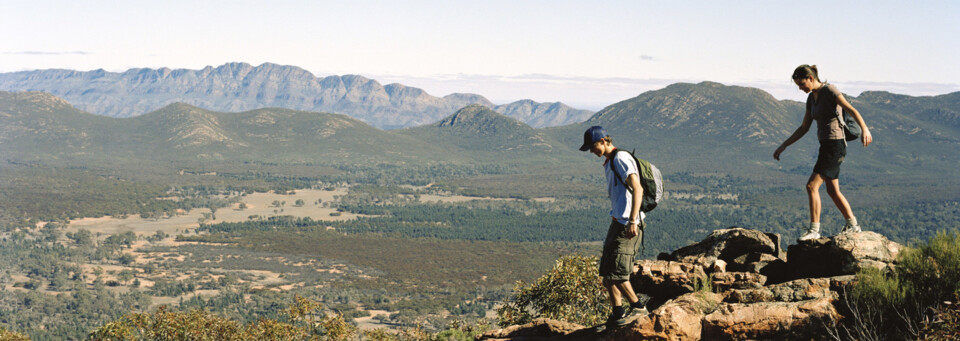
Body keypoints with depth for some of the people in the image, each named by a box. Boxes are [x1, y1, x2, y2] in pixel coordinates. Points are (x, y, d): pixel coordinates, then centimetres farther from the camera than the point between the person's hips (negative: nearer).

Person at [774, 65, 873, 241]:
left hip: (835, 145, -9)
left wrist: (864, 129, -37)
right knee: (833, 190, 15)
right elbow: (804, 128, 20)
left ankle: (814, 229, -9)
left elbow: (851, 110, -21)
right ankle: (852, 225, 25)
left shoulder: (829, 90, -11)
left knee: (812, 186, -13)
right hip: (826, 146, 9)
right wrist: (783, 146, 18)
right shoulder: (812, 98, 14)